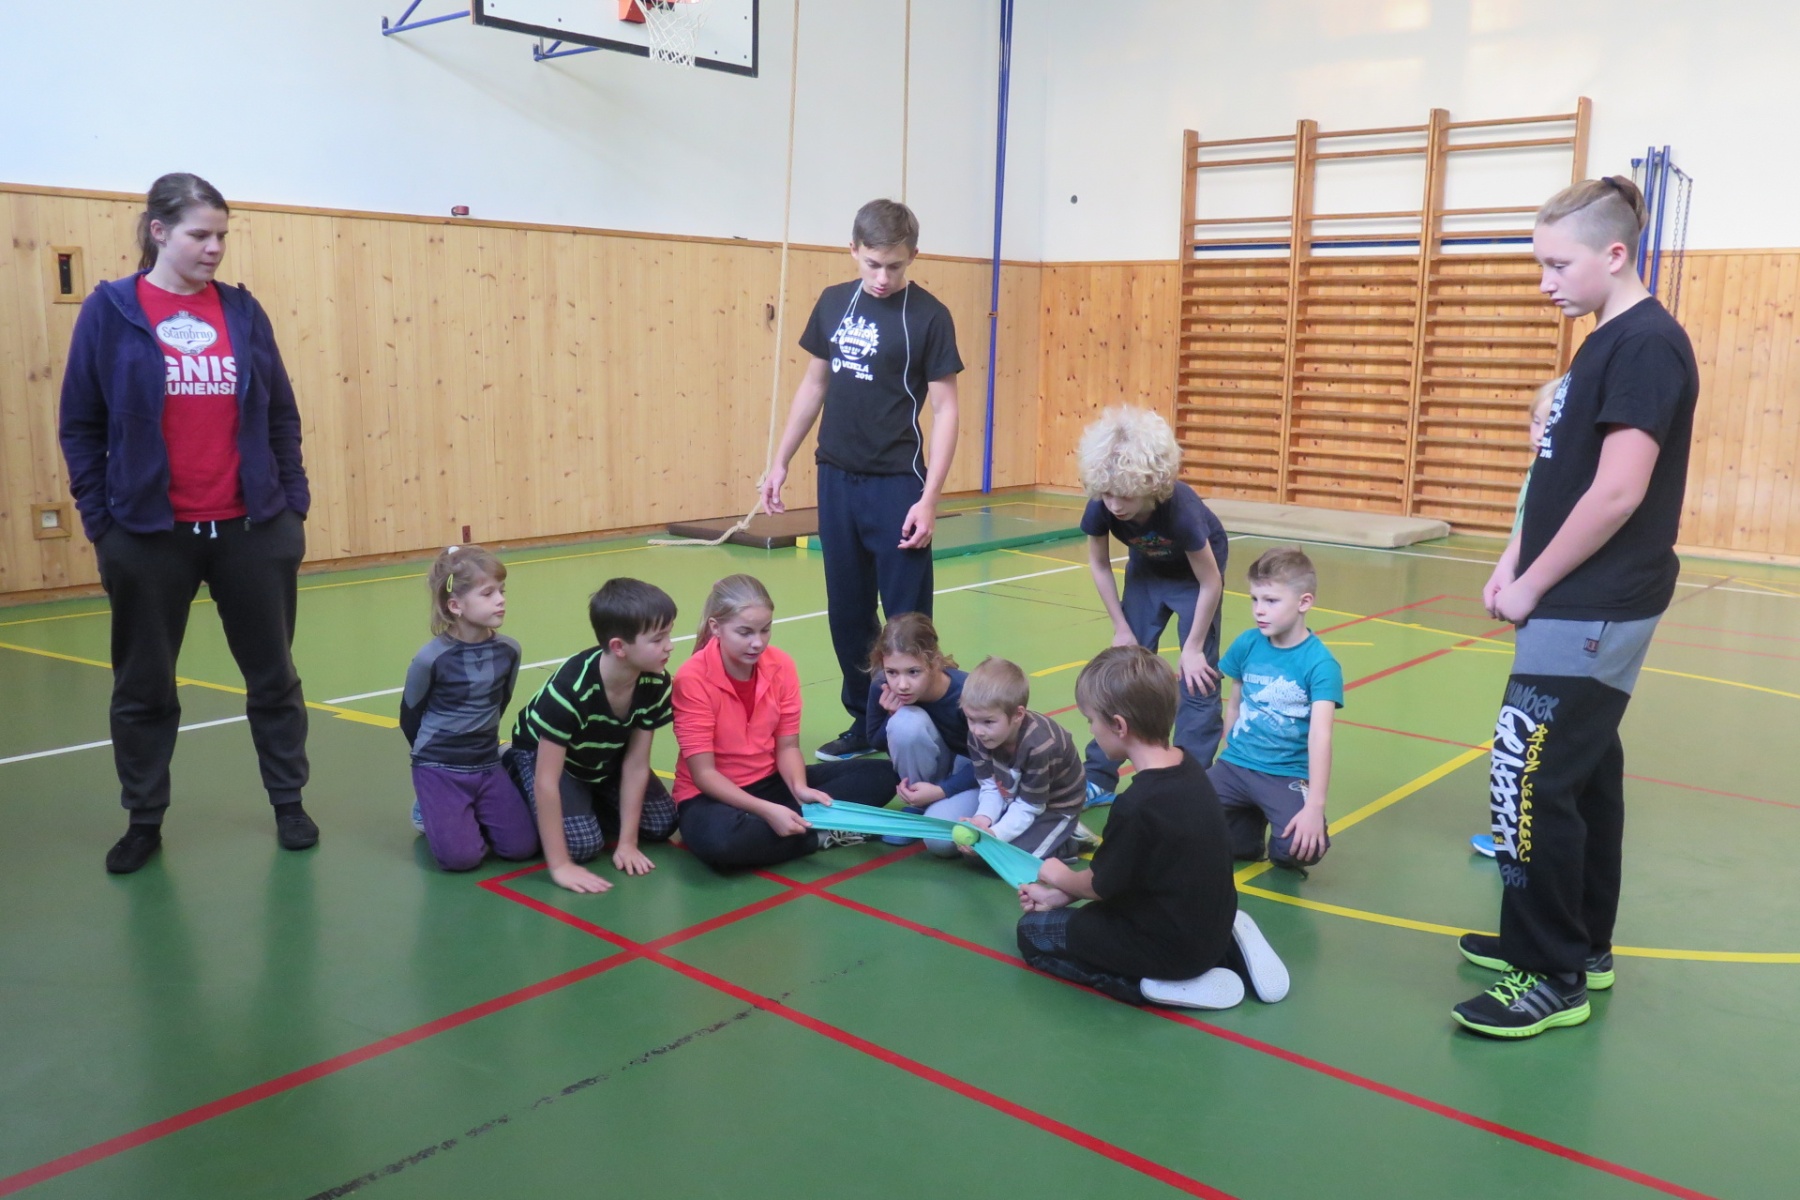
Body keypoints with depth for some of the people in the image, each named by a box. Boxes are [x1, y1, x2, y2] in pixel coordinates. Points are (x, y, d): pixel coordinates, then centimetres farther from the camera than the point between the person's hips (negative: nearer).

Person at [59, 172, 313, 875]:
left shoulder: (242, 311, 4)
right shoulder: (110, 311, -3)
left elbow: (282, 416, 8)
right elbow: (80, 426, 0)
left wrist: (295, 503, 3)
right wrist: (99, 524, -4)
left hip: (253, 529, 2)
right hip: (149, 537, -2)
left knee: (272, 674, 10)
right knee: (143, 687, 10)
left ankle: (289, 804, 26)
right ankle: (143, 823, 26)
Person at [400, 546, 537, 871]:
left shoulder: (508, 650, -6)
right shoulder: (431, 659, -18)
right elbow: (409, 716, -1)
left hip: (488, 765, 4)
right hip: (439, 769, -4)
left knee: (522, 846, -8)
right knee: (461, 856, -17)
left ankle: (472, 814, 20)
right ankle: (430, 812, 14)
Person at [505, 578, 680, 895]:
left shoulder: (656, 683, -25)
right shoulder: (571, 689, -41)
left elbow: (636, 764, -17)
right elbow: (546, 781, -38)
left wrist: (627, 842, -16)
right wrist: (560, 865, -37)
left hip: (605, 759, 5)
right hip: (542, 753, -5)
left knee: (662, 823, -3)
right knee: (582, 843, -21)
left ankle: (589, 800, 19)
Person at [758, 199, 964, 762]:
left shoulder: (929, 316, -8)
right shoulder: (834, 303, 7)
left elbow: (944, 409, -9)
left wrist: (929, 497, -16)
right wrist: (780, 460, 14)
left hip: (896, 484, -5)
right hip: (836, 478, 5)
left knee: (906, 619, 0)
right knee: (847, 613, 12)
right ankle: (863, 723, 25)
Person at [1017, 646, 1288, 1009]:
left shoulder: (1137, 805, -28)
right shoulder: (1188, 767, -3)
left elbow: (1103, 886, -12)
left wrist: (1060, 878, 9)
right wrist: (1063, 896, 9)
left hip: (1174, 947, -8)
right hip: (1213, 926, 8)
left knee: (1033, 932, 5)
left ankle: (1166, 983, -7)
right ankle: (1228, 950, 14)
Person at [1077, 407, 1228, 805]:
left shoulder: (1179, 510, -40)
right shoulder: (1101, 507, -30)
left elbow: (1210, 583, -26)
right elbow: (1099, 564, -9)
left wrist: (1194, 647, -18)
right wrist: (1122, 628, -7)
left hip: (1195, 571, -3)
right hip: (1146, 569, 4)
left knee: (1197, 675, -7)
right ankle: (1098, 779, 9)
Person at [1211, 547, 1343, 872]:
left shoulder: (1320, 663, -14)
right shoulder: (1247, 644, -2)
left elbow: (1320, 735, -22)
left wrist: (1315, 806, -29)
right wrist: (1229, 753, 14)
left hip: (1286, 775, -4)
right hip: (1235, 765, 4)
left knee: (1301, 847, -29)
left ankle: (1281, 855, 10)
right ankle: (1249, 823, 15)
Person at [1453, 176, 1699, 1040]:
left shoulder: (1646, 344, -16)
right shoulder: (1609, 343, 13)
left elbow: (1618, 493, -22)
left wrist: (1532, 585, -14)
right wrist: (1514, 563, 8)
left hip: (1593, 610, -10)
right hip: (1587, 604, 10)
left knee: (1529, 782, -8)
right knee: (1582, 774, 16)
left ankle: (1552, 979, 3)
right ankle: (1580, 947, 28)